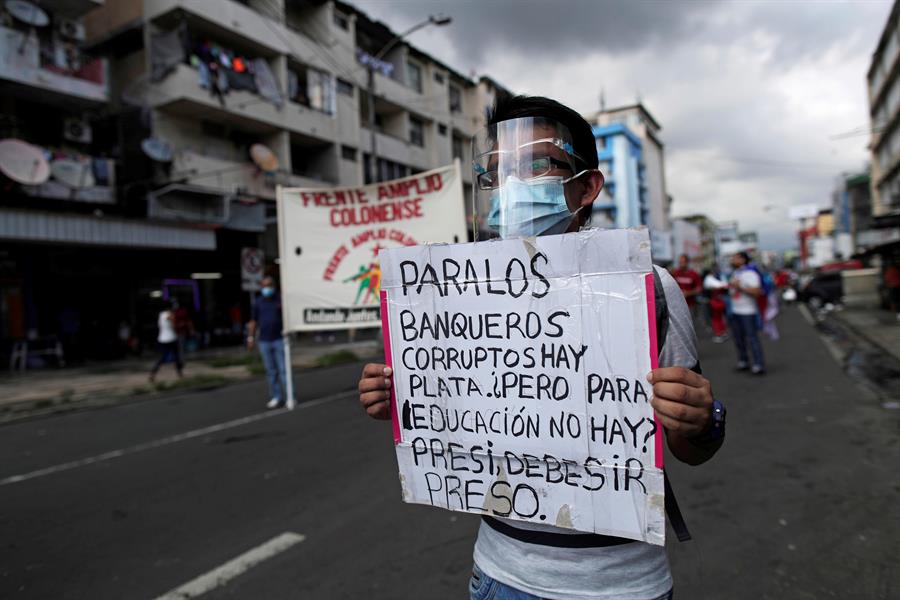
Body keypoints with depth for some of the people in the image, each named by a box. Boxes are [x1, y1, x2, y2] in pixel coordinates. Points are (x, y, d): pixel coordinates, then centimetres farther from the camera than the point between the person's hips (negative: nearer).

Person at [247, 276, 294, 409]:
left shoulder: (280, 301, 2)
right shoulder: (258, 302, 8)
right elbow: (253, 321, 10)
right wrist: (251, 338, 6)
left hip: (279, 339, -2)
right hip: (264, 341, 3)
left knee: (283, 369, -4)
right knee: (270, 371, 7)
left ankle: (289, 397, -1)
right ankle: (276, 397, 14)